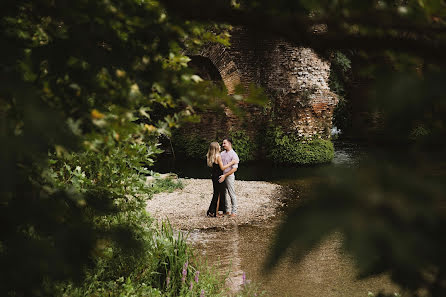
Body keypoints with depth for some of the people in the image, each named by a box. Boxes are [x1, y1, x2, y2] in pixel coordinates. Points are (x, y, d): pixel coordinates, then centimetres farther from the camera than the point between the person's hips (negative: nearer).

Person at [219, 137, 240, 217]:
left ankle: (234, 211, 7)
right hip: (222, 176, 7)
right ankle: (226, 210, 22)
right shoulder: (222, 153, 10)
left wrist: (225, 175, -19)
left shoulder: (233, 155, -11)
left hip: (229, 176, -7)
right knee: (223, 194, 11)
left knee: (232, 194, -1)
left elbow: (234, 168, -16)